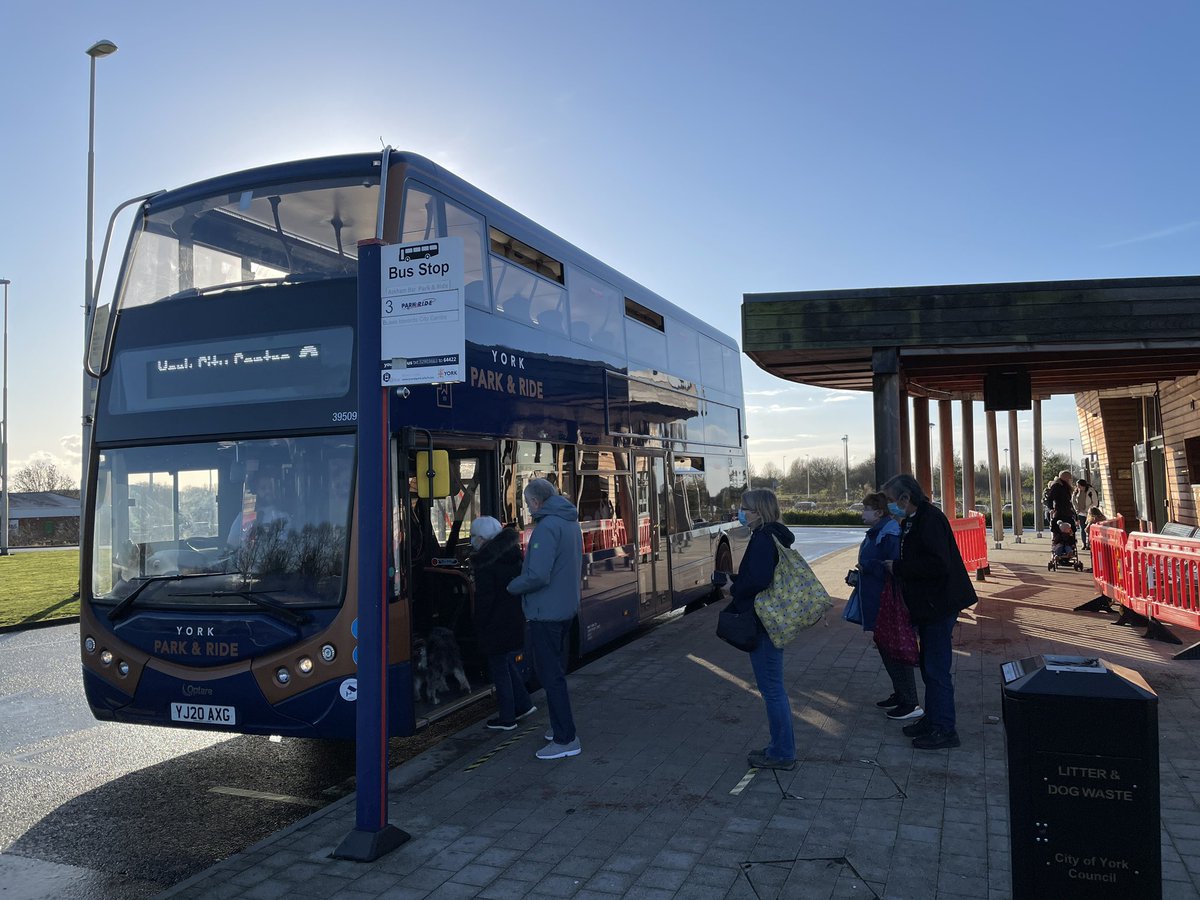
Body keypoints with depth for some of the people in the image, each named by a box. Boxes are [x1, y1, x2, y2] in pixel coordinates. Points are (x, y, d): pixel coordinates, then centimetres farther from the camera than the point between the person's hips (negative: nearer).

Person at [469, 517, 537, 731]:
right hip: (515, 622, 8)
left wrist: (479, 626, -10)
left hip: (496, 626, -8)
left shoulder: (485, 563, -18)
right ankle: (524, 704, 27)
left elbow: (484, 598, -19)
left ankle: (506, 719, 11)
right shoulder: (512, 556, 6)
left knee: (499, 669, 3)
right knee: (508, 664, 23)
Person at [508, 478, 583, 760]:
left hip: (546, 612, -10)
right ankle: (560, 728, 30)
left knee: (551, 675, -2)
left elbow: (538, 576, -27)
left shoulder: (547, 527, -21)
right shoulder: (571, 523, 10)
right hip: (567, 608, 10)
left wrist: (512, 586, -10)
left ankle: (566, 739, 3)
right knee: (557, 671, 20)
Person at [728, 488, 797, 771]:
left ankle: (781, 753, 9)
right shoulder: (776, 535, 13)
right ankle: (782, 747, 29)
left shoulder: (763, 539, -18)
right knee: (773, 686, 18)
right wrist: (735, 580, 11)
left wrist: (733, 588, -11)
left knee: (771, 687, -1)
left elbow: (758, 581, -27)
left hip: (763, 621, -11)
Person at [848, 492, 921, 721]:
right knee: (885, 649, 18)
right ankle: (899, 695, 30)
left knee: (895, 652, -3)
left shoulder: (890, 534, -20)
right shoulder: (876, 533, 13)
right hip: (877, 603, 11)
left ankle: (909, 704, 7)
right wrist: (859, 576, 10)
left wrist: (867, 567, -19)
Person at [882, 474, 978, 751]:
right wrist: (897, 567, 6)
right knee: (929, 666, 18)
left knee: (937, 669, -3)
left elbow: (938, 564, -29)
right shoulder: (912, 521, 12)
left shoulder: (930, 519, -20)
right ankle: (932, 719, 30)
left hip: (939, 605, -10)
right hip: (927, 605, 10)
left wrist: (898, 568, -21)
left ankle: (944, 730, 7)